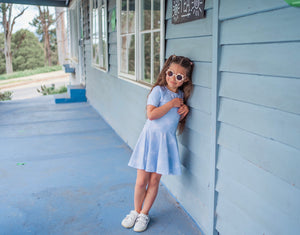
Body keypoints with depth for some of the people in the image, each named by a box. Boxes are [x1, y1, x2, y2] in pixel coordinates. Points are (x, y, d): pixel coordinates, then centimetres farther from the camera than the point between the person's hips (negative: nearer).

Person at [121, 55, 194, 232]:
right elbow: (151, 114, -21)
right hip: (150, 137, -3)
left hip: (167, 140, 4)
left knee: (154, 180, 8)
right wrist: (172, 103, -16)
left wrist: (185, 111, -1)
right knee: (141, 180, 2)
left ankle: (144, 214, 24)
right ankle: (136, 211, 26)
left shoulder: (181, 95, 9)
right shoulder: (158, 90, -8)